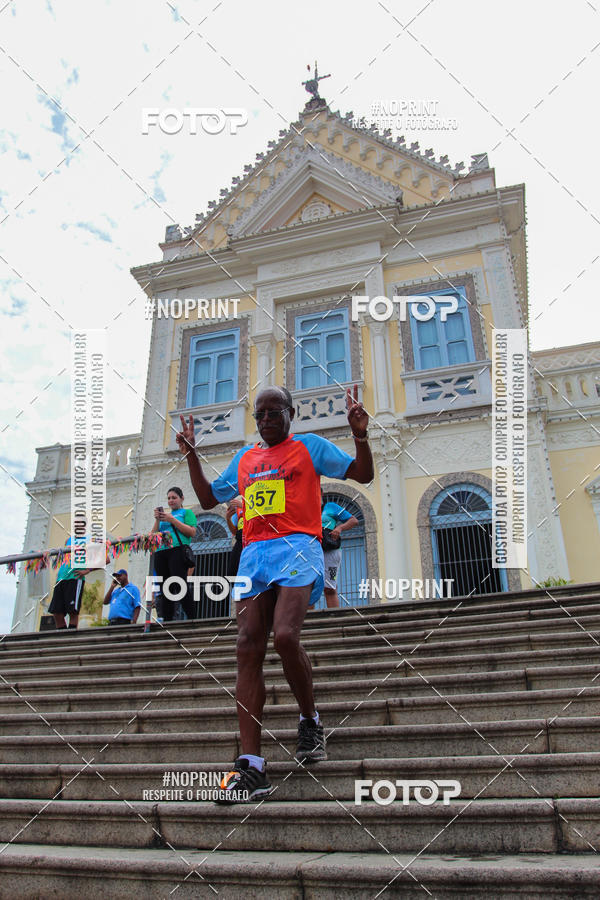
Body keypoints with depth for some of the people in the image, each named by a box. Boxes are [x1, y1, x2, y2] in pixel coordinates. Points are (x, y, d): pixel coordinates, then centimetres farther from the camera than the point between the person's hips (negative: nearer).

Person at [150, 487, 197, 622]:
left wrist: (172, 520, -6)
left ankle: (192, 618, -17)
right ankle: (167, 620, 0)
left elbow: (192, 532, -3)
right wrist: (157, 520, 4)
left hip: (177, 550, -5)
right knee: (165, 588, 0)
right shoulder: (165, 514, 28)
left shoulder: (186, 512, 13)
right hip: (160, 553, 6)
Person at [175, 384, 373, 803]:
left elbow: (363, 474, 7)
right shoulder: (244, 458, 24)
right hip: (254, 552, 5)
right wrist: (192, 455, 21)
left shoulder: (310, 446, 11)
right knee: (249, 650, -7)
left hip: (298, 547, -5)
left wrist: (360, 436, -10)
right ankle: (251, 766, -6)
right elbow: (209, 498, 30)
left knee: (285, 636, -24)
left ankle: (311, 720, 5)